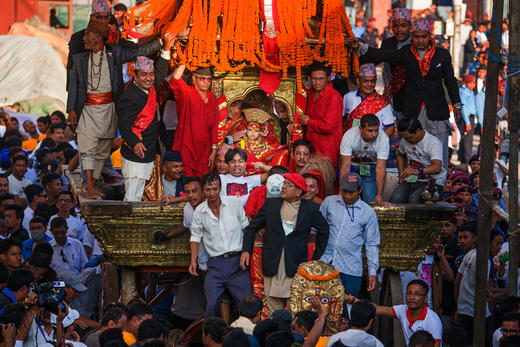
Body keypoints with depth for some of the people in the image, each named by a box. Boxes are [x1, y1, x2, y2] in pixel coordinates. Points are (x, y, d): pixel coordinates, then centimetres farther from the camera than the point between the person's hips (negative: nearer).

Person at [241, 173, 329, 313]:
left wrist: (316, 258, 12)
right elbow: (252, 227, 16)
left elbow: (323, 231, 15)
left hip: (295, 269, -2)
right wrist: (246, 250, 4)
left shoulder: (310, 209, 4)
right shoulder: (271, 204, 9)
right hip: (272, 267, 2)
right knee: (274, 310, 1)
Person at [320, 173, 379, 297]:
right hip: (325, 262, 2)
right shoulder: (329, 202, 7)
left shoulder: (368, 213, 3)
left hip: (351, 269, -1)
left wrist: (372, 272, 2)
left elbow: (372, 244, 7)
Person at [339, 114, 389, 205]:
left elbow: (380, 168, -28)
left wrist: (379, 196, -32)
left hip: (370, 166, 1)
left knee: (370, 201, -13)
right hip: (352, 164, -1)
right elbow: (346, 166, -31)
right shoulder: (349, 136, -31)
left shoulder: (383, 139, -28)